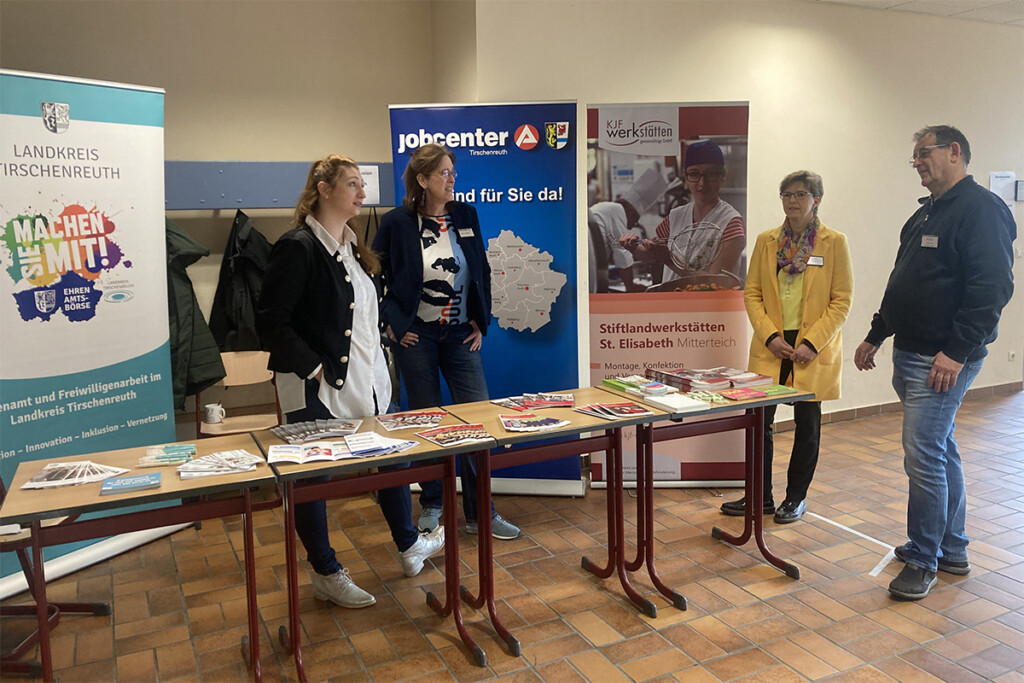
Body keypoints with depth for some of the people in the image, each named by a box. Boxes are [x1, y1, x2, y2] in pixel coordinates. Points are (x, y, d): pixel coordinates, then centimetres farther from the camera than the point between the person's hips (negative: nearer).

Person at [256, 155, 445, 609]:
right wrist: (313, 367, -18)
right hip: (318, 389, -8)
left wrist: (374, 359, 13)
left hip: (365, 382, 9)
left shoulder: (353, 246, 11)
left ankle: (409, 546, 37)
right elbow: (271, 323, -19)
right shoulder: (298, 247, -16)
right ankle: (327, 576, 24)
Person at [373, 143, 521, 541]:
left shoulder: (465, 216, 5)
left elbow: (482, 270, 12)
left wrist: (480, 322, 7)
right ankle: (431, 505, 26)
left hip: (460, 334, 3)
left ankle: (479, 513, 12)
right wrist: (391, 322, -6)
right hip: (415, 335, -3)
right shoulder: (397, 222, -6)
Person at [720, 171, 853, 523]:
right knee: (759, 420, 3)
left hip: (813, 350, -2)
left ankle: (796, 497, 24)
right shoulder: (766, 241, 7)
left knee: (807, 424, 9)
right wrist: (770, 336, -8)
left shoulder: (834, 242, -2)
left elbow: (842, 300, -5)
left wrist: (813, 343, -14)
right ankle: (760, 496, 19)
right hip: (771, 347, 2)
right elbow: (752, 293, 5)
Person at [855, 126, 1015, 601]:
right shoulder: (926, 214, 18)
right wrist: (876, 336, 23)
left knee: (924, 456, -8)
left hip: (944, 361, -10)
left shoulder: (980, 208, -13)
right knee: (941, 450, 16)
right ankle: (951, 550, 29)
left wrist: (957, 351, -25)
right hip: (911, 355, 10)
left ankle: (923, 560, 6)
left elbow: (992, 287, -22)